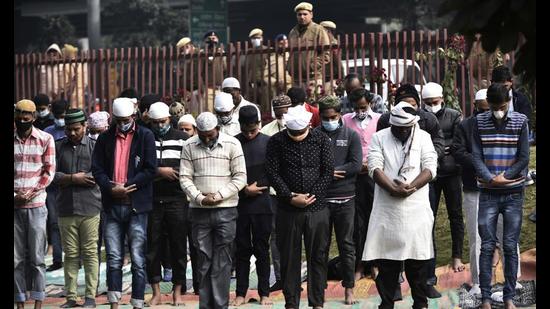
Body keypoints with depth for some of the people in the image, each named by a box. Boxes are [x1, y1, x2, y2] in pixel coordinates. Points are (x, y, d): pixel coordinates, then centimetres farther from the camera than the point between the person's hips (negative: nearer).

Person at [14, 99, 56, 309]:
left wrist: (31, 193, -9)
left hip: (36, 205, -2)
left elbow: (49, 171, 1)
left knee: (37, 257, -1)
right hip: (15, 206, 2)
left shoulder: (45, 139, 3)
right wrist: (15, 195, -7)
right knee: (17, 258, 3)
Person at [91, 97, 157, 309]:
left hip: (137, 205, -3)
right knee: (114, 258, 4)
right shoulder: (105, 138, 11)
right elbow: (97, 169, 7)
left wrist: (127, 186, -12)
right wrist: (111, 188, -9)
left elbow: (150, 169, -5)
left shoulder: (145, 136, 2)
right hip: (112, 205, 3)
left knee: (138, 259, 1)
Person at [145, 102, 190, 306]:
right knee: (153, 246, 4)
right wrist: (159, 171, -12)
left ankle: (177, 290, 12)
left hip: (177, 199, -1)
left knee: (178, 245, 2)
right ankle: (156, 292, 13)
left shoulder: (182, 138, 8)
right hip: (151, 200, 1)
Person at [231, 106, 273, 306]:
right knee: (242, 250, 6)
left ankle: (264, 293, 12)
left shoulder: (268, 142, 3)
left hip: (261, 203, 0)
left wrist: (256, 187, -3)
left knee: (262, 249, 5)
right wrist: (245, 189, -8)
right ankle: (240, 293, 13)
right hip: (240, 203, 0)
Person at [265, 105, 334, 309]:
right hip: (288, 209, 0)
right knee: (289, 258, 5)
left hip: (317, 207, 0)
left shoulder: (321, 140, 0)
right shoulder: (276, 142, -2)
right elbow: (272, 172, -5)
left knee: (318, 256, 5)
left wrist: (311, 196, -10)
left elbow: (328, 172, -2)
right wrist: (290, 197, -13)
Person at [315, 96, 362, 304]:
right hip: (319, 199, 0)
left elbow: (356, 165, -8)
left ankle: (349, 289, 13)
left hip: (344, 199, 0)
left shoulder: (351, 136, 3)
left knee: (346, 245, 6)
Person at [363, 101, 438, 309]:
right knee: (386, 259, 4)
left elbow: (430, 169, -2)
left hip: (416, 208, 0)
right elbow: (375, 169, -5)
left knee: (417, 258, 4)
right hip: (386, 208, 0)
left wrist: (410, 187, -16)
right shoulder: (379, 138, 5)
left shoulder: (423, 137, 7)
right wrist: (393, 189, -19)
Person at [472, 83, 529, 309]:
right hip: (488, 194, 0)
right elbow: (476, 156, -2)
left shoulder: (520, 122, 0)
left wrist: (504, 177, -10)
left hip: (514, 193, 0)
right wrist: (490, 178, -14)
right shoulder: (480, 122, 2)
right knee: (487, 246, -1)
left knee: (510, 247, 3)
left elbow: (524, 158, -2)